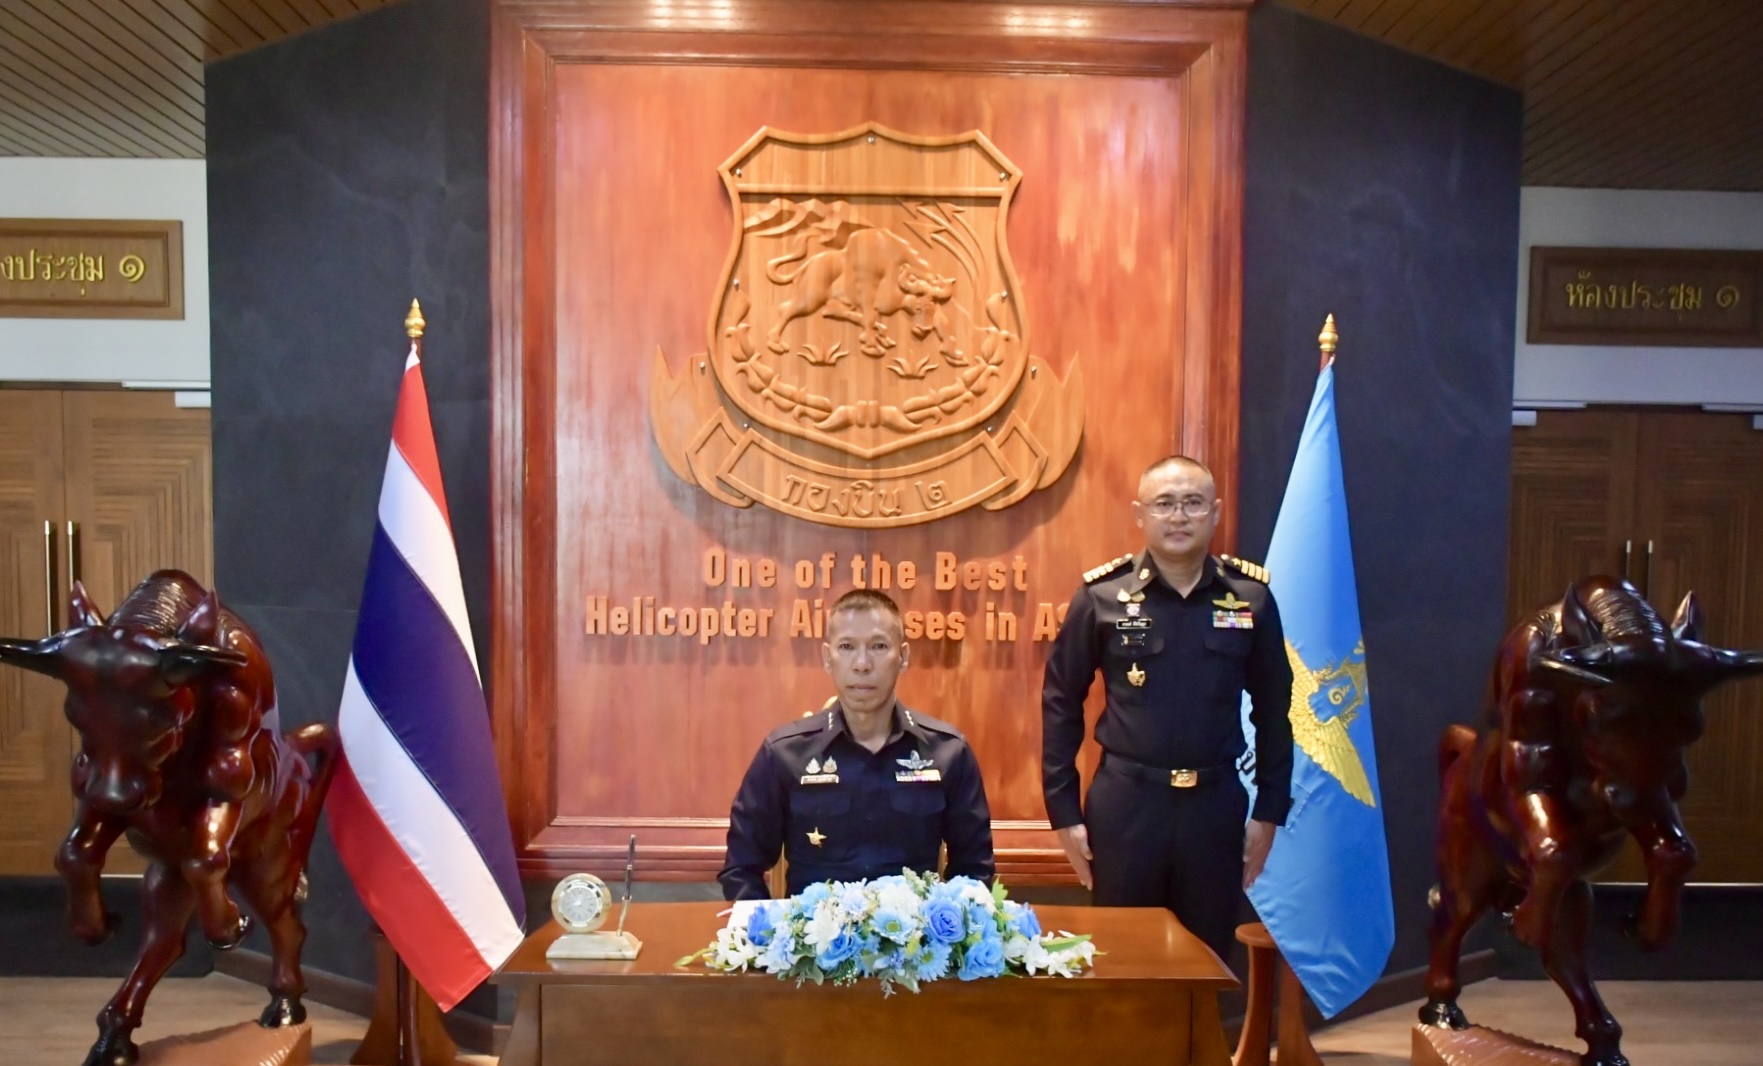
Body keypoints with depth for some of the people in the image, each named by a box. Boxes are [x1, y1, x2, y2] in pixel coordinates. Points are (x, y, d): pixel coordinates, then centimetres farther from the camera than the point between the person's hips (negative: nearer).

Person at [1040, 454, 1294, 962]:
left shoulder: (1251, 597, -1)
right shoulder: (1103, 596, -5)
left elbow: (1272, 708, 6)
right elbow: (1060, 701, 0)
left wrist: (1270, 809, 6)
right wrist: (1063, 809, -2)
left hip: (1216, 805, 1)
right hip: (1124, 804, -1)